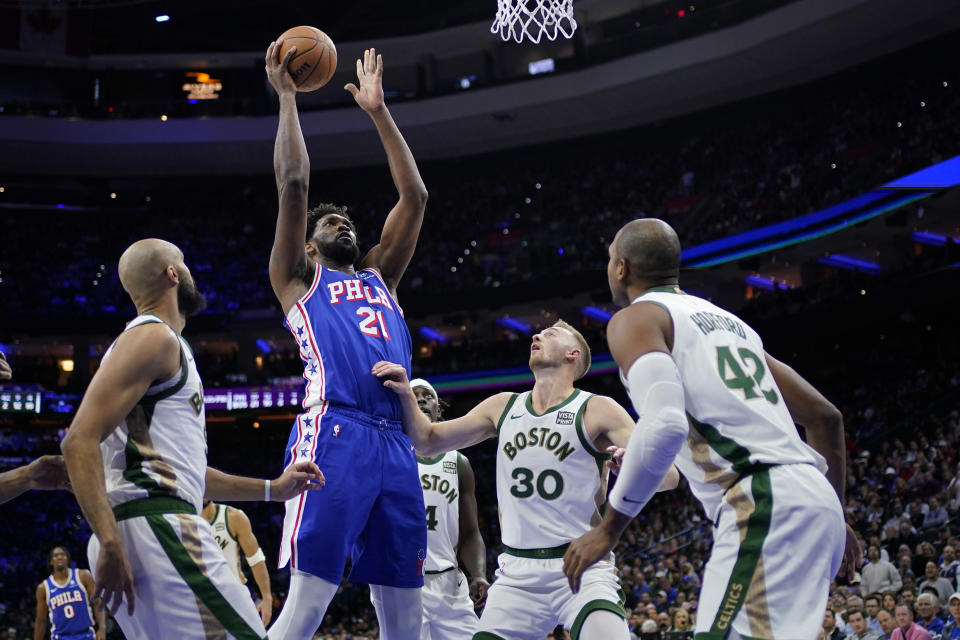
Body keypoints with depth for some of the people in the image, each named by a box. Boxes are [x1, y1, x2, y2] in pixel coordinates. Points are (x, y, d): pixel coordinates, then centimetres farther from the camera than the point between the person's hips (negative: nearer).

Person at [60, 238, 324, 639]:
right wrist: (110, 542, -24)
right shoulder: (155, 337, -3)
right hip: (156, 525, -10)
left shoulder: (158, 343, 28)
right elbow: (81, 440, -16)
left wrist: (272, 489, 29)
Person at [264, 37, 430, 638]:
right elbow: (293, 184, 9)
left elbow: (415, 196, 27)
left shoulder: (379, 278, 31)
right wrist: (287, 97, 15)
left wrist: (378, 111, 28)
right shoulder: (298, 282, 19)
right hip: (334, 434, -5)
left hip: (395, 443, 6)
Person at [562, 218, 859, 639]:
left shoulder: (635, 319, 3)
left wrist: (608, 529, -10)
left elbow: (665, 425, -17)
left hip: (763, 507, -9)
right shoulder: (728, 321, 27)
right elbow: (825, 416, 27)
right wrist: (834, 516, 34)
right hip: (814, 502, 9)